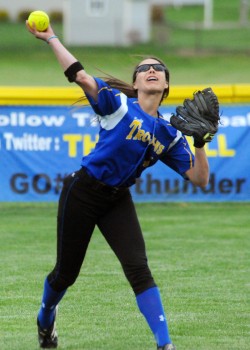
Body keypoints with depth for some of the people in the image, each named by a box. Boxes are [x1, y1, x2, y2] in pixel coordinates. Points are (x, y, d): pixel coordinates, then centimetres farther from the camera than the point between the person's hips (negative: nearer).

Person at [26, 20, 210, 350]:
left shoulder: (169, 134, 4)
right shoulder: (118, 103, -10)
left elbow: (200, 178, 0)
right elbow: (82, 77, -24)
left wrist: (200, 142, -15)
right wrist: (51, 38, -27)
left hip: (118, 201, 3)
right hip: (83, 193, -3)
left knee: (138, 268, -15)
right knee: (66, 272, 9)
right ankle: (45, 319, 41)